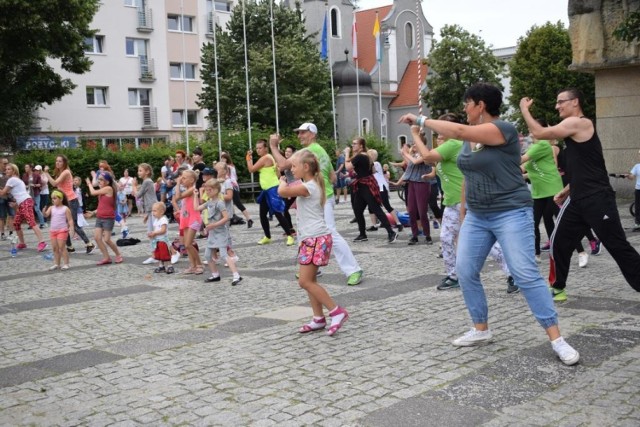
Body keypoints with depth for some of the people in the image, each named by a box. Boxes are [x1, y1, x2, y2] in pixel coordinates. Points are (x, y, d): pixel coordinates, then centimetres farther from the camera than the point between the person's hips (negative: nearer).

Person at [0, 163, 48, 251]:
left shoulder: (12, 179, -4)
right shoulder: (16, 179, 26)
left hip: (26, 202, -10)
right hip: (22, 204, 10)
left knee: (31, 222, -20)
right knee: (16, 223, 14)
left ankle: (42, 242, -31)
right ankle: (22, 243, 20)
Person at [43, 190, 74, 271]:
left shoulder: (65, 209, -6)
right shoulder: (51, 208, 6)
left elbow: (70, 219, -6)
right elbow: (46, 215, -8)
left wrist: (71, 227, -19)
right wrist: (44, 211, -29)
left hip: (62, 230, -5)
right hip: (53, 230, 5)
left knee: (62, 247, -6)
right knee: (55, 248, 10)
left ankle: (66, 264, 1)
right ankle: (56, 264, 18)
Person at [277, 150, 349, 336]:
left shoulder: (307, 187, -16)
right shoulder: (312, 185, 15)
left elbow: (282, 191, -26)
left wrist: (282, 181, -8)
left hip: (316, 239, -10)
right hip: (311, 238, 10)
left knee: (305, 281, -10)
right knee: (309, 280, 12)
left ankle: (337, 312, -6)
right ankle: (318, 319, 17)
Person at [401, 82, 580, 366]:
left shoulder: (504, 129, -16)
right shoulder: (469, 138, 10)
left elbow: (458, 131, -28)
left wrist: (421, 120, -19)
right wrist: (464, 212, 18)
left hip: (511, 214, -8)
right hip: (477, 217, 8)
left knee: (526, 274, -11)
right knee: (465, 271, 4)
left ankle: (556, 339, -4)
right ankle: (481, 329, 19)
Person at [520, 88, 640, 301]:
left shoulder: (578, 123, -11)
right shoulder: (574, 128, 18)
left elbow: (540, 133, -13)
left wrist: (524, 109, 0)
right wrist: (567, 190, 23)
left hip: (598, 200, -10)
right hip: (578, 200, 10)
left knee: (618, 246, -6)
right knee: (559, 243, 10)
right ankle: (557, 287, 21)